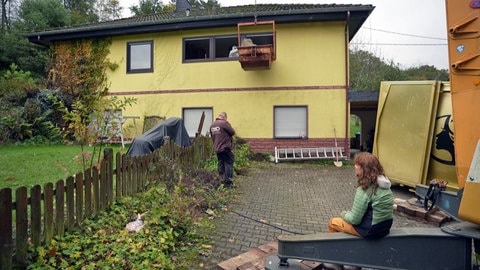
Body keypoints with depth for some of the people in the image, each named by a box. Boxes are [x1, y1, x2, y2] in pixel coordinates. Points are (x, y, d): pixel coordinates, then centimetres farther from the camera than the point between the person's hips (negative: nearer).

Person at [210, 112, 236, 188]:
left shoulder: (212, 125, 10)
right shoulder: (224, 123, -15)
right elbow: (232, 132, -10)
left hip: (217, 148, 8)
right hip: (225, 148, -8)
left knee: (220, 164, 14)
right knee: (228, 164, -2)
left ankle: (222, 180, 20)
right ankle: (228, 182, 0)